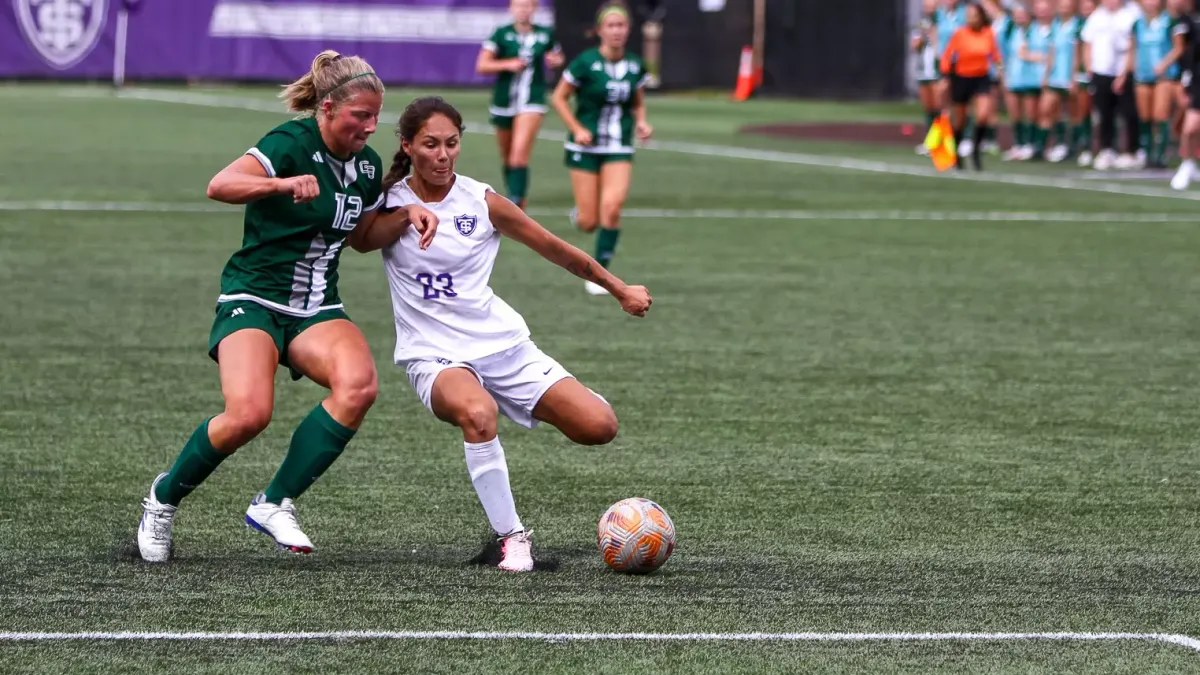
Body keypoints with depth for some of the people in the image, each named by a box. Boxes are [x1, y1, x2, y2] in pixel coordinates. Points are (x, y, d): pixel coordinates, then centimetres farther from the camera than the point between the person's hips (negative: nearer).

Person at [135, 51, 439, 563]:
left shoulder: (367, 165, 8)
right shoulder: (292, 143, -14)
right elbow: (220, 186, -30)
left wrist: (407, 215, 7)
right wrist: (284, 184, -46)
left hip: (317, 309, 6)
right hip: (254, 302, -6)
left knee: (358, 384, -27)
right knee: (249, 413, -29)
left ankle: (274, 504, -16)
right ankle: (164, 497, 1)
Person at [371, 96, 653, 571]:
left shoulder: (482, 202, -1)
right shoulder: (387, 202, -3)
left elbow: (555, 249, 9)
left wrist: (621, 290, 17)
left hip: (504, 344, 2)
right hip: (434, 355, -2)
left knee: (598, 426, -12)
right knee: (477, 412, -39)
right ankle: (511, 537, -26)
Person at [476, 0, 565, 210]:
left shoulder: (545, 35, 3)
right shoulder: (502, 34, -2)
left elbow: (557, 56, 21)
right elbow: (482, 66, -5)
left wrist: (556, 60, -2)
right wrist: (508, 64, -20)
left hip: (532, 100, -1)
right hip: (504, 101, 1)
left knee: (520, 154, -18)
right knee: (507, 158, 12)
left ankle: (517, 205, -23)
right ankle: (513, 198, 31)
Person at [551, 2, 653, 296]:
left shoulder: (635, 65, 1)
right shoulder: (585, 63, -11)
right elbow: (559, 97, -3)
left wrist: (641, 123, -3)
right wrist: (577, 128, -14)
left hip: (619, 149, 2)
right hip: (586, 147, -2)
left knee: (612, 207, -19)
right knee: (589, 222, -3)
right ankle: (580, 213, 37)